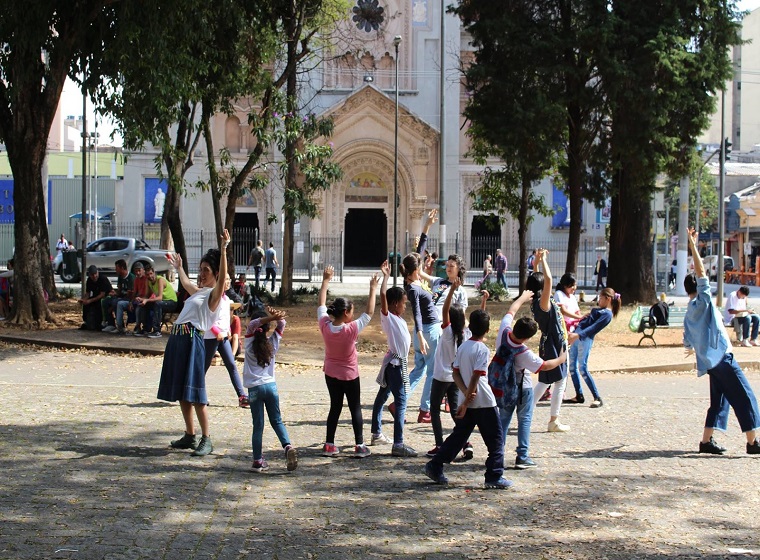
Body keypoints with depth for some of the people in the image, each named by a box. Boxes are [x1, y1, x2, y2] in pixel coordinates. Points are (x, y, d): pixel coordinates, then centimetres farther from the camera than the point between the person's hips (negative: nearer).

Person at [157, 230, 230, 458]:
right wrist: (178, 267, 59)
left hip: (192, 340, -9)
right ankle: (190, 436, 20)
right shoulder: (198, 291, 21)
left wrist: (223, 249, -30)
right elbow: (185, 282, 44)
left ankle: (206, 439, -8)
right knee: (180, 392, 11)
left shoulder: (214, 294, -3)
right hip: (178, 338, 9)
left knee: (194, 392, -12)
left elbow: (222, 277, -23)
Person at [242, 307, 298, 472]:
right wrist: (276, 317, -14)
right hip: (271, 386, 2)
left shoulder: (250, 342, -5)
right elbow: (282, 324, 8)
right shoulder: (273, 342, 2)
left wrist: (271, 317, -30)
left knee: (258, 425, 2)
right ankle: (287, 446, -12)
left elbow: (252, 325, -17)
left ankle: (257, 461, 3)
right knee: (277, 421, 12)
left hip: (254, 388, -2)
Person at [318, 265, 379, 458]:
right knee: (355, 409, 6)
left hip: (331, 374, 4)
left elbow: (322, 304, -1)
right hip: (350, 375, -4)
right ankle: (359, 446, 6)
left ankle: (329, 445, 13)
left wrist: (325, 280, 6)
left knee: (335, 407, 13)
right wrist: (373, 289, -9)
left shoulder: (325, 326, -15)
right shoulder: (352, 329, -26)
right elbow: (369, 312, -17)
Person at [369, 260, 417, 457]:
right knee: (401, 402, -14)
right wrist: (386, 276, -25)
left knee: (382, 396, 20)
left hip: (399, 363, 10)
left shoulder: (399, 320, 11)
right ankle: (398, 444, -19)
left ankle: (377, 434, 32)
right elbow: (383, 296, -27)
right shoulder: (387, 317, -15)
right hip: (394, 363, -10)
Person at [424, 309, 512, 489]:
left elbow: (455, 373, 4)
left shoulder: (462, 347, 7)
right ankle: (494, 477, 2)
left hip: (467, 402, 7)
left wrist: (466, 393, -8)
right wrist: (466, 402, -15)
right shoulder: (482, 349, -14)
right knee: (495, 440, 3)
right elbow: (475, 378, -18)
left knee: (458, 436, 16)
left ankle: (435, 466, 15)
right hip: (484, 402, -7)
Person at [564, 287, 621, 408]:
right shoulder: (599, 310, 21)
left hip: (585, 339, -10)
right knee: (572, 366, 9)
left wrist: (578, 335, -30)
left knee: (582, 368, -14)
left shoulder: (607, 314, -9)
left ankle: (597, 398, -10)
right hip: (577, 336, 10)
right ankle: (579, 396, 16)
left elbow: (594, 327, -20)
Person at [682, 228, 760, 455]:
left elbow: (687, 341, 20)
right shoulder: (702, 301, -6)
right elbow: (701, 273, -16)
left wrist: (693, 348, 44)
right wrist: (693, 246, -14)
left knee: (720, 399, 13)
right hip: (721, 357, -9)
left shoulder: (689, 313, 15)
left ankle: (706, 440, 9)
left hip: (710, 360, 9)